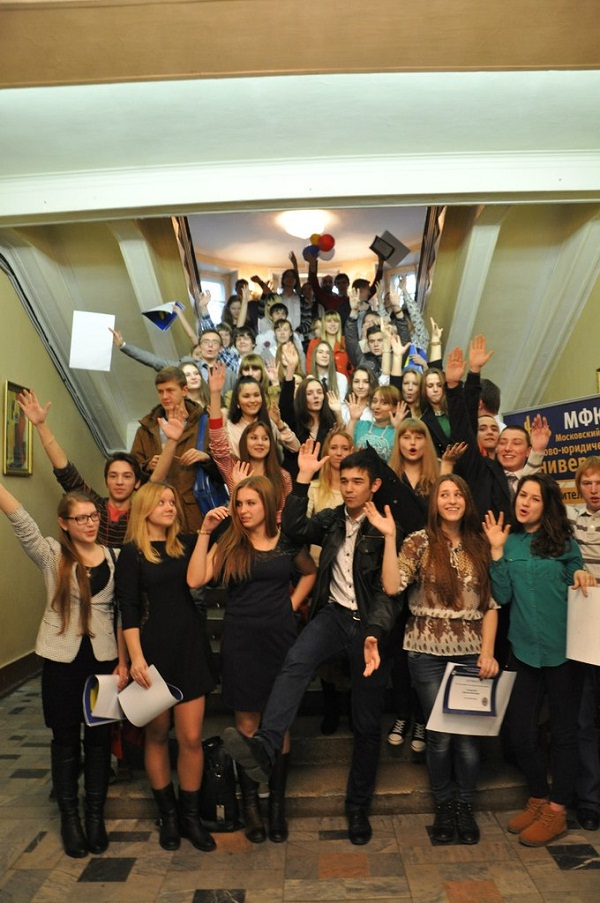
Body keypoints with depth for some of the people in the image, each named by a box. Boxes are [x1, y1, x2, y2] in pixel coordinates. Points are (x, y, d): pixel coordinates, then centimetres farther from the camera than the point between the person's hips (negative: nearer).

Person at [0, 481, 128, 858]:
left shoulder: (115, 558, 1)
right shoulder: (51, 554, -3)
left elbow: (121, 613, 3)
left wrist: (123, 661, 1)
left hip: (104, 657, 1)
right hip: (62, 657, -1)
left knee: (99, 736, 10)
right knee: (65, 737, 10)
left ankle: (95, 814, 27)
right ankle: (69, 816, 27)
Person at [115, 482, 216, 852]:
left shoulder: (188, 544, 6)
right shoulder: (132, 553, -3)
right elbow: (129, 609, -7)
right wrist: (136, 657, -14)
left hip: (190, 646, 2)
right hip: (153, 648, -2)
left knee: (191, 738, 3)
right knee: (157, 734, 12)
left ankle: (191, 816, 22)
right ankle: (168, 814, 30)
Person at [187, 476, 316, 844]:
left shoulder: (287, 541, 0)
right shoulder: (228, 544, -2)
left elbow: (310, 572, 17)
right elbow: (195, 579, -14)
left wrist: (293, 603, 4)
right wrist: (205, 532, -16)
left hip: (280, 638, 0)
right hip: (240, 641, 0)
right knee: (247, 723, 9)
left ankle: (278, 803, 25)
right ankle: (250, 803, 25)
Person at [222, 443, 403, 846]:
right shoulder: (333, 519, 6)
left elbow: (388, 590, -15)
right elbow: (295, 528, -10)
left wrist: (374, 634, -30)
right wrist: (304, 478, -14)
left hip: (369, 622, -3)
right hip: (334, 613, 3)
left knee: (367, 722, 8)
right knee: (296, 662, -30)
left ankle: (358, 806, 26)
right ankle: (265, 746, -39)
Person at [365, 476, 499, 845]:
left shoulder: (479, 545, 5)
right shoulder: (420, 542, -4)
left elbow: (490, 603, 5)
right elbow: (392, 586, -17)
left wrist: (488, 652, -2)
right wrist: (389, 537, -20)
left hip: (471, 653, 2)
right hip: (429, 652, -2)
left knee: (468, 734, 5)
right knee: (439, 735, 8)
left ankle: (466, 806, 27)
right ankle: (444, 805, 29)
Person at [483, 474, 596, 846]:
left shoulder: (563, 541, -2)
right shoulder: (509, 541, 2)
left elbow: (578, 584, 9)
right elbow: (503, 596, -5)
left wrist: (582, 575, -13)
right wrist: (497, 551, -12)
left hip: (563, 649, -2)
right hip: (524, 648, 2)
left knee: (563, 729, 9)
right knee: (520, 731, 8)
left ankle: (556, 811, 25)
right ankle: (538, 798, 32)